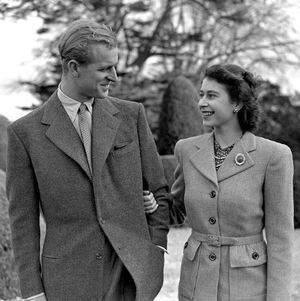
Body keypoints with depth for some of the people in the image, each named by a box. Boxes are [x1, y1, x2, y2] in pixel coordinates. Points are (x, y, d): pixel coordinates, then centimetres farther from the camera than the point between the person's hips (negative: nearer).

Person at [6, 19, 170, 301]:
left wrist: (157, 251, 2)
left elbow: (158, 190, 11)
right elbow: (23, 219, 1)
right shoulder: (25, 131, -1)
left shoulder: (131, 114, 4)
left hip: (133, 276, 2)